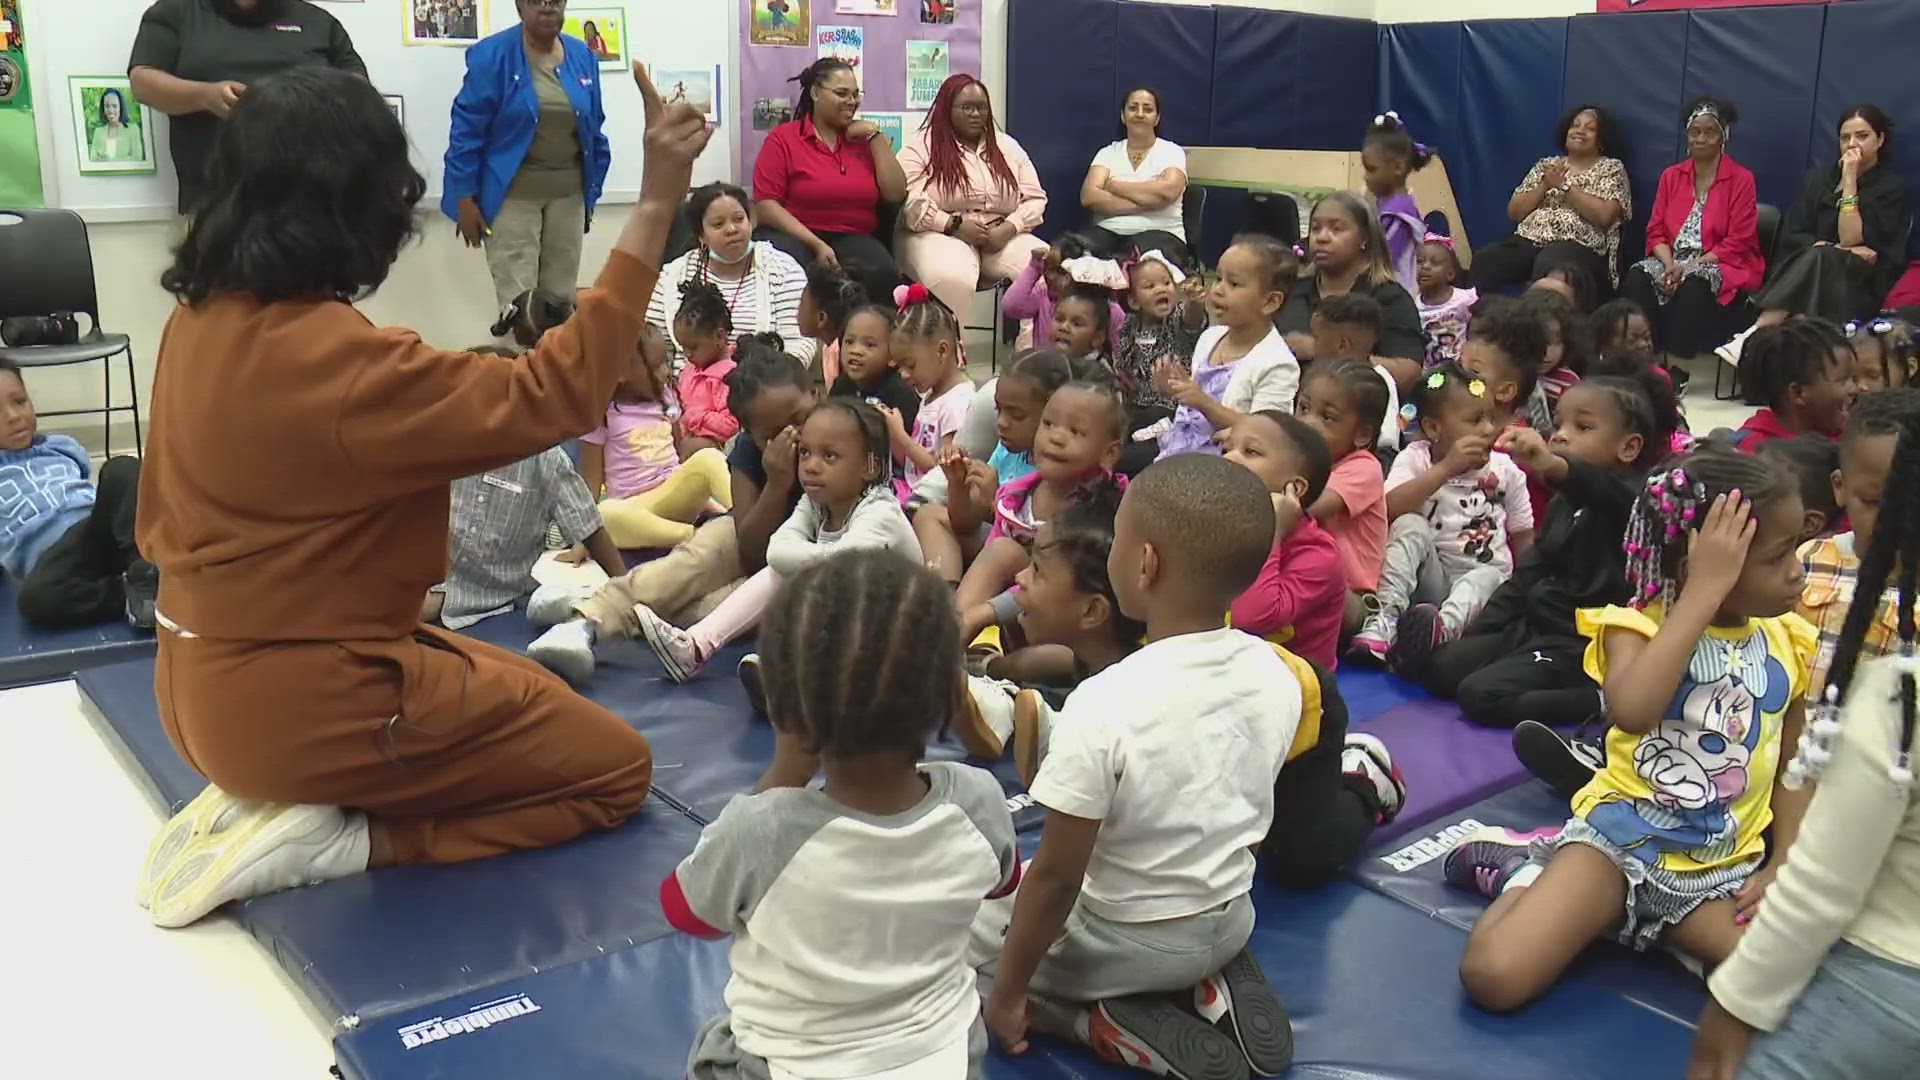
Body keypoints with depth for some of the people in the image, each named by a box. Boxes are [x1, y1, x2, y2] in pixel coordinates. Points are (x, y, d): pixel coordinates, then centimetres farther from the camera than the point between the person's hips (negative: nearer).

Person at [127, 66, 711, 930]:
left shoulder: (202, 318, -1)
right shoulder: (343, 364, -28)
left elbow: (163, 525, 9)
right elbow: (558, 395, -23)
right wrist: (656, 205, -23)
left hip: (211, 679, 9)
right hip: (304, 699, -9)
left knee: (537, 697, 26)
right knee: (616, 768, 7)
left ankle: (269, 795, 10)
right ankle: (334, 840, -5)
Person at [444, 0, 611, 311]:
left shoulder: (582, 56, 4)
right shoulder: (491, 55, -8)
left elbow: (594, 130, 11)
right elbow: (466, 130, -8)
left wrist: (593, 190, 10)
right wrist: (465, 198, -10)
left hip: (568, 193, 4)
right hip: (512, 193, -4)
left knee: (561, 296, 8)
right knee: (516, 300, -6)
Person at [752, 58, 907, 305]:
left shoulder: (865, 140, 15)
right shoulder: (782, 139, 4)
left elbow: (896, 195, 6)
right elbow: (766, 204, -6)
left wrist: (875, 136, 2)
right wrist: (816, 244, -16)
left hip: (853, 238, 3)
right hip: (795, 236, -2)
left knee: (883, 273, -33)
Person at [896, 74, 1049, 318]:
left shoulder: (1008, 146, 17)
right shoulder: (920, 148, 4)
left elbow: (1035, 199, 12)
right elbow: (909, 203, -8)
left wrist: (1007, 229, -7)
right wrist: (954, 225, -17)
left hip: (1003, 237, 4)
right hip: (940, 235, -4)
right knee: (952, 278, -40)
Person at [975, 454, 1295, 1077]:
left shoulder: (1103, 706, -31)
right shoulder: (1278, 675, -12)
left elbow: (1056, 877, -23)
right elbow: (1252, 822, 3)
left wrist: (1008, 993, -9)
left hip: (1123, 942, -6)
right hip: (1230, 921, 6)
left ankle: (1110, 1022, -2)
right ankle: (1213, 986, 10)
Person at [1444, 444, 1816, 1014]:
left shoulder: (1788, 645, 5)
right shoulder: (1640, 626, -10)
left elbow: (1794, 767, 13)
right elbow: (1631, 710, -33)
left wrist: (1786, 864, -2)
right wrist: (1706, 591, -27)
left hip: (1721, 870, 5)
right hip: (1621, 839, -5)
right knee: (1494, 978, -24)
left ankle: (1620, 917, -2)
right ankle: (1529, 874, 8)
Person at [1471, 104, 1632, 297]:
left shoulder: (1611, 168, 10)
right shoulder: (1546, 165, 21)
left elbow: (1602, 215, -8)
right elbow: (1514, 212, 13)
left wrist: (1564, 185, -5)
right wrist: (1544, 186, -1)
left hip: (1578, 247, -4)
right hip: (1529, 240, 4)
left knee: (1548, 268, -40)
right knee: (1483, 259, -28)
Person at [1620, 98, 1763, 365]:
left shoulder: (1741, 179, 0)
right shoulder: (1671, 175, 13)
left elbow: (1737, 243, -7)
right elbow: (1656, 231, 8)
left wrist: (1689, 267, -18)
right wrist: (1670, 265, -12)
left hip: (1722, 266, -4)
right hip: (1673, 262, 4)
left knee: (1692, 286, -37)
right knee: (1637, 278, -28)